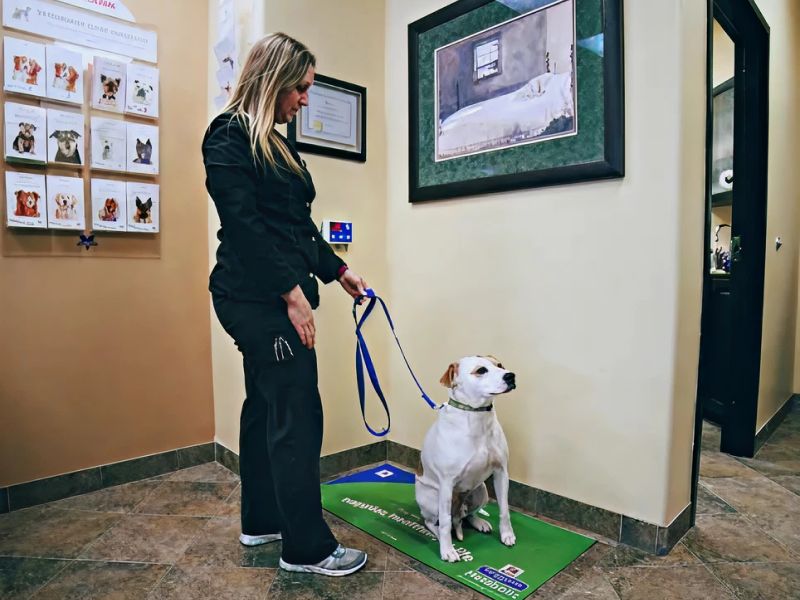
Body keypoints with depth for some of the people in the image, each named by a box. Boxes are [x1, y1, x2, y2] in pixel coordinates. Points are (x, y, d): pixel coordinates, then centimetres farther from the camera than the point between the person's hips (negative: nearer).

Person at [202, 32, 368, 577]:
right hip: (261, 298, -10)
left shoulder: (274, 143, 19)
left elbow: (298, 224, 21)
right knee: (297, 416, -6)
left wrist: (337, 270, 17)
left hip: (271, 299, 10)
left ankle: (261, 521, 30)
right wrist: (292, 293, -18)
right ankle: (308, 547, 8)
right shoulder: (229, 136, -8)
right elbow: (244, 226, -17)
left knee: (266, 407, 15)